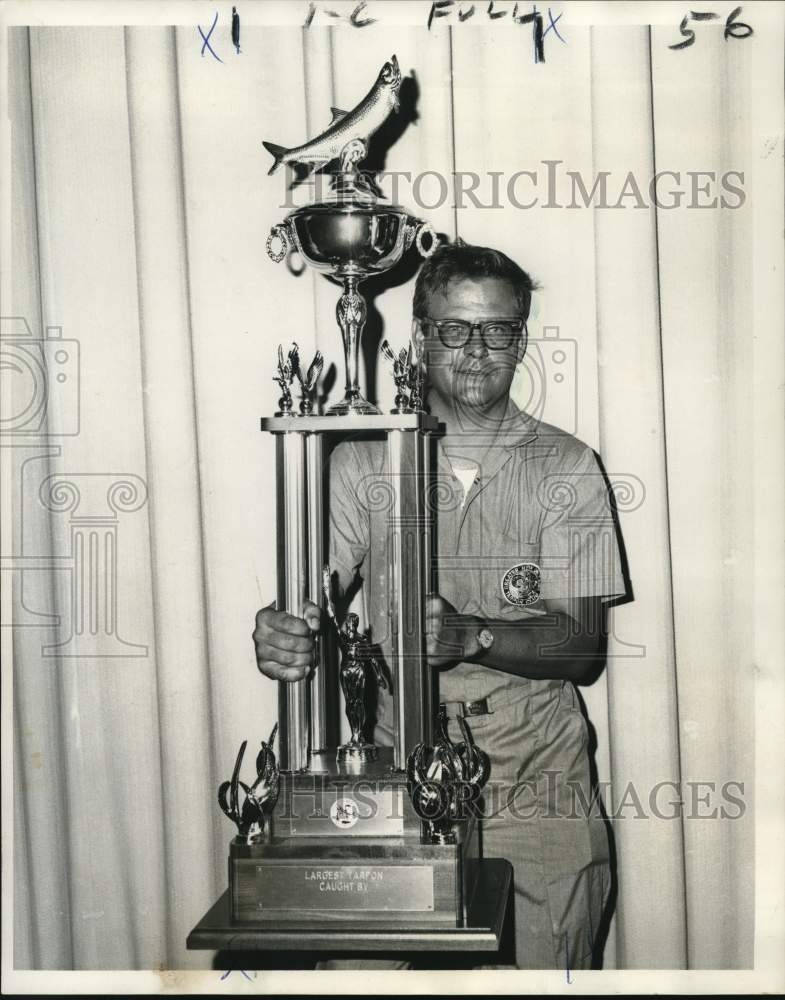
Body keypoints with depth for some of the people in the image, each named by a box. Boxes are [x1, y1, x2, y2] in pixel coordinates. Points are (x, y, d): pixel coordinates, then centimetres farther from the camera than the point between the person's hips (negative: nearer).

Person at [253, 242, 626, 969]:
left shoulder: (566, 468, 1)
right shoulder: (363, 460, 5)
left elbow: (584, 647, -5)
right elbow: (311, 598, -1)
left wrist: (472, 636, -23)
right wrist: (279, 635, -25)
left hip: (535, 780, 0)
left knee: (540, 966, -2)